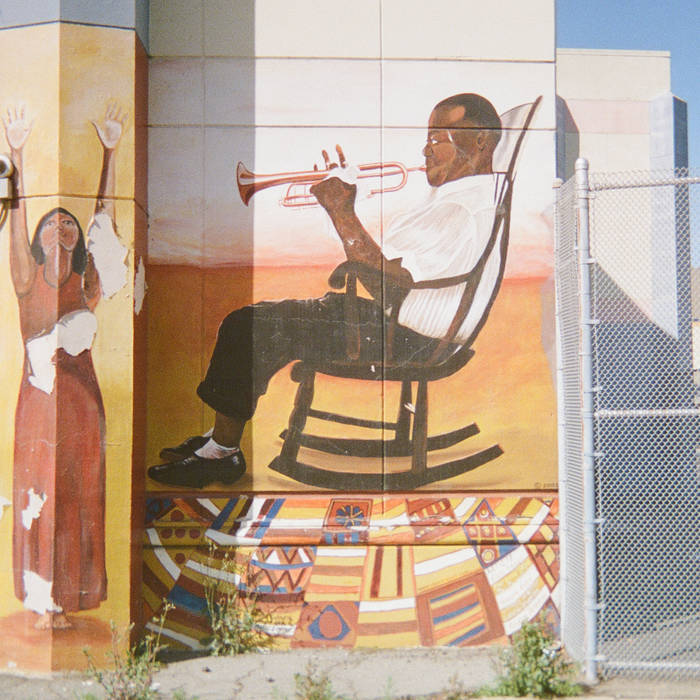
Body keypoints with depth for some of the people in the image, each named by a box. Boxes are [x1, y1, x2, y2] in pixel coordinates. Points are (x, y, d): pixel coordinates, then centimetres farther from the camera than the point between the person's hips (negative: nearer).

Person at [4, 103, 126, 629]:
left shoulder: (85, 282, 9)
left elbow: (106, 213, 8)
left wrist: (110, 153, 6)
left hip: (83, 398, 3)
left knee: (79, 501, 5)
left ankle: (65, 600, 15)